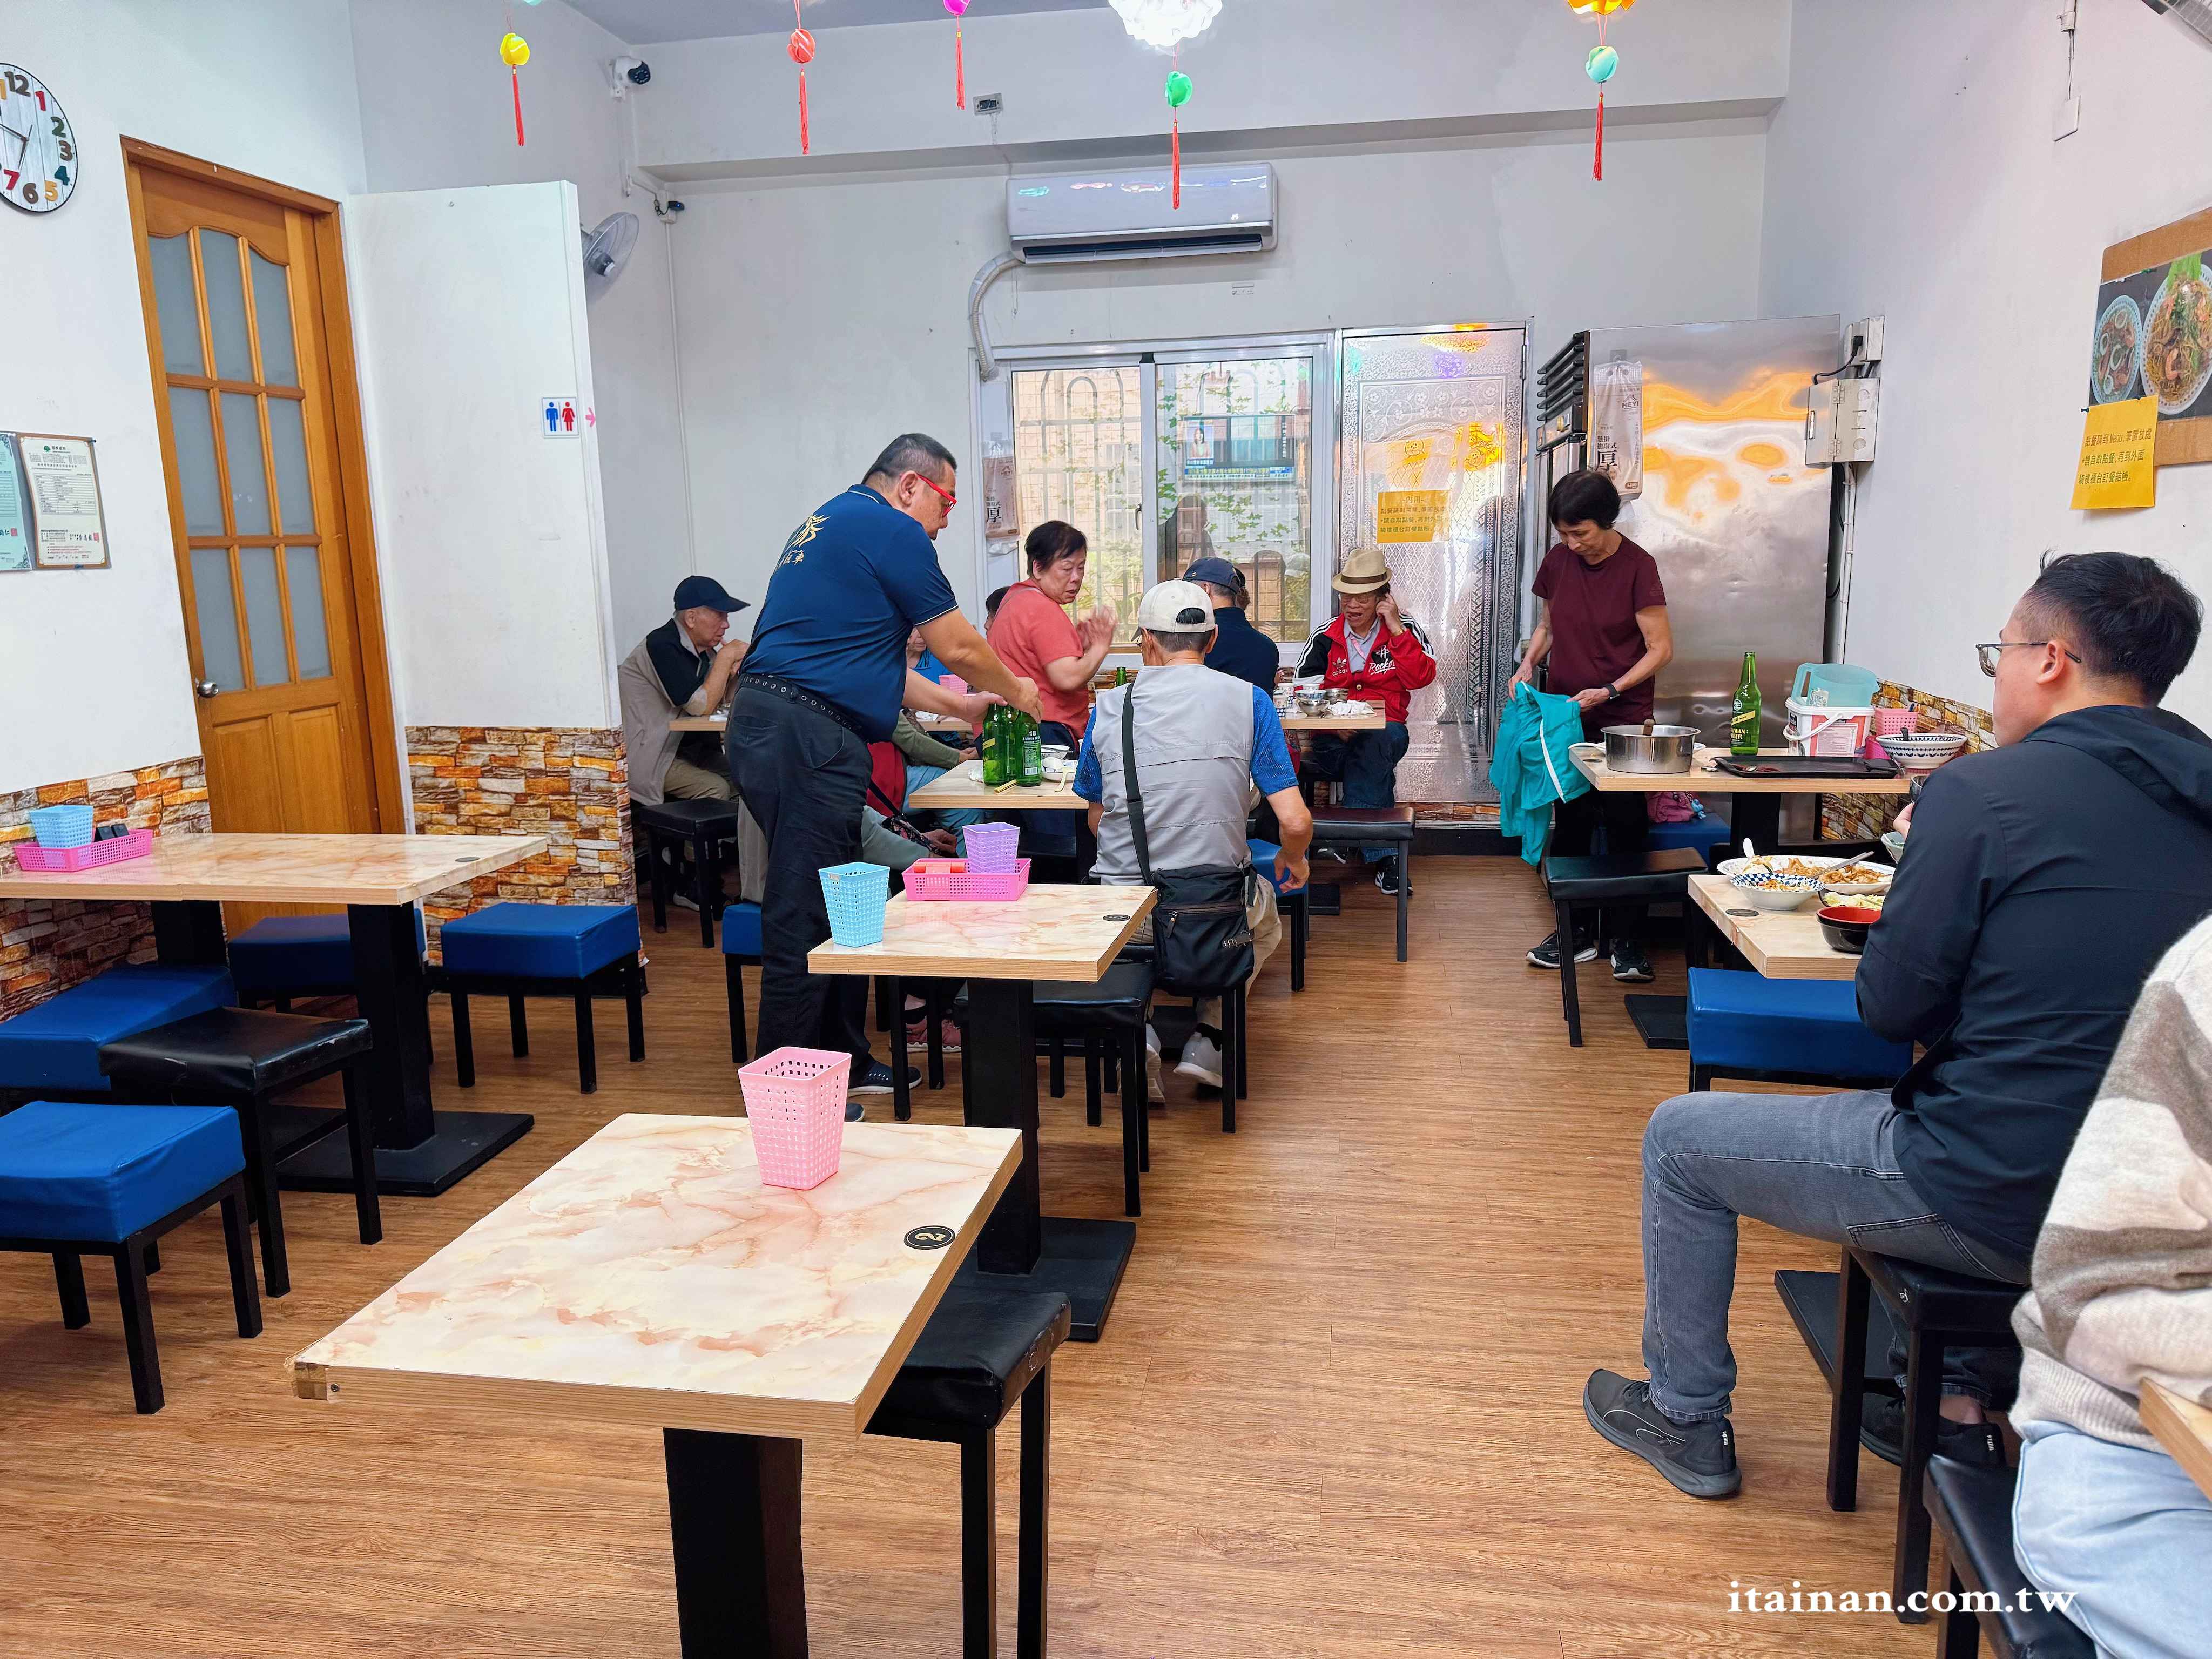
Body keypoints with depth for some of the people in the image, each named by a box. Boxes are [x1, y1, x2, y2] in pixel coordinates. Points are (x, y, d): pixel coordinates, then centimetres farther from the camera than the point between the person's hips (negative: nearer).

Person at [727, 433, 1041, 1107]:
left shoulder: (831, 521, 25)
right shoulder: (891, 530, -6)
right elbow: (959, 648, -2)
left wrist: (955, 704, 29)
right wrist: (1015, 691, 16)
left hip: (770, 725, 11)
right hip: (805, 734, -10)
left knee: (836, 909, 17)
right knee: (804, 920, -5)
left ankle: (845, 1061, 27)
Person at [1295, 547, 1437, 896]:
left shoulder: (1405, 629, 10)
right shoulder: (1326, 637, 12)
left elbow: (1420, 678, -4)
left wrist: (1396, 630, -8)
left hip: (1384, 728, -1)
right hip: (1332, 736, 1)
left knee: (1373, 746, -37)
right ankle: (1382, 854, -28)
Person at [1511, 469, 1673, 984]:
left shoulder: (1637, 566, -11)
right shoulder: (1557, 561, 3)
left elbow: (1661, 648, -10)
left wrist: (1609, 691, -20)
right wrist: (1528, 665, -2)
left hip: (1622, 721, -5)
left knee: (1625, 827, -1)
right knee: (1569, 824, 9)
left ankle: (1628, 940, 9)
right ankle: (1575, 931, 19)